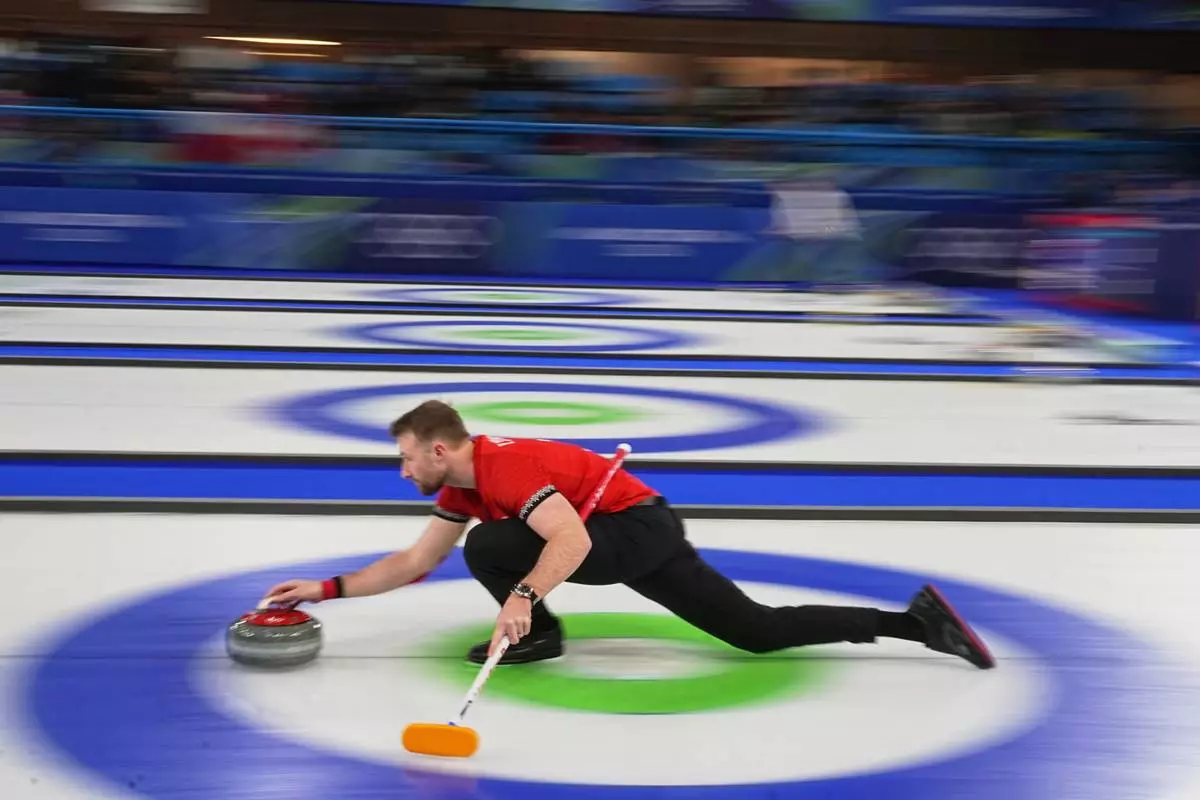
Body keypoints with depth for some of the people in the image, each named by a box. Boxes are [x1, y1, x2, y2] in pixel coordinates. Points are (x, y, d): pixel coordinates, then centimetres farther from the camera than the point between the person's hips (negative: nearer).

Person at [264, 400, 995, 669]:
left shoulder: (504, 469, -21)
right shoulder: (464, 485, 9)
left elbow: (573, 541, -35)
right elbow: (412, 564, 15)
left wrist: (523, 599, -49)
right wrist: (328, 589, 11)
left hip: (639, 531, -10)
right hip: (644, 535, 10)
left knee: (489, 549, -21)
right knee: (760, 631, 8)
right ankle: (914, 621, 7)